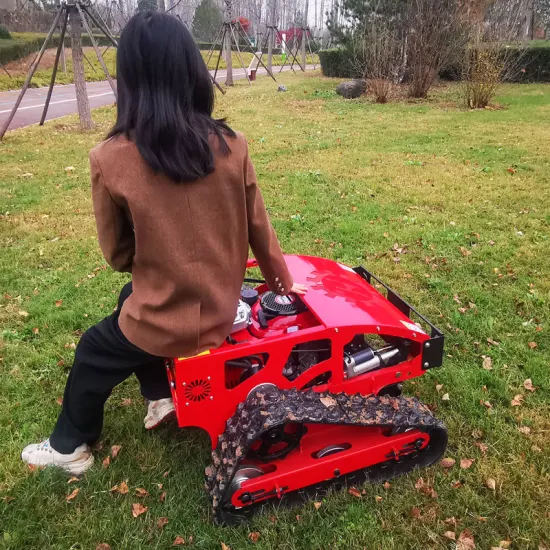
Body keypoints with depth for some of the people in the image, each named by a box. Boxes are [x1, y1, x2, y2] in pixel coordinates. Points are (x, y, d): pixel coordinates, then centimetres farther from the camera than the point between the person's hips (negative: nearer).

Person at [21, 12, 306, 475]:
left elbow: (117, 253, -6)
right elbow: (258, 227, 1)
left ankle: (70, 447, 47)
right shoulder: (231, 146, -12)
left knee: (93, 355, 26)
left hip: (162, 319, -4)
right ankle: (162, 394, 36)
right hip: (220, 310, 4)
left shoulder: (111, 159, -20)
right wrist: (281, 277, 19)